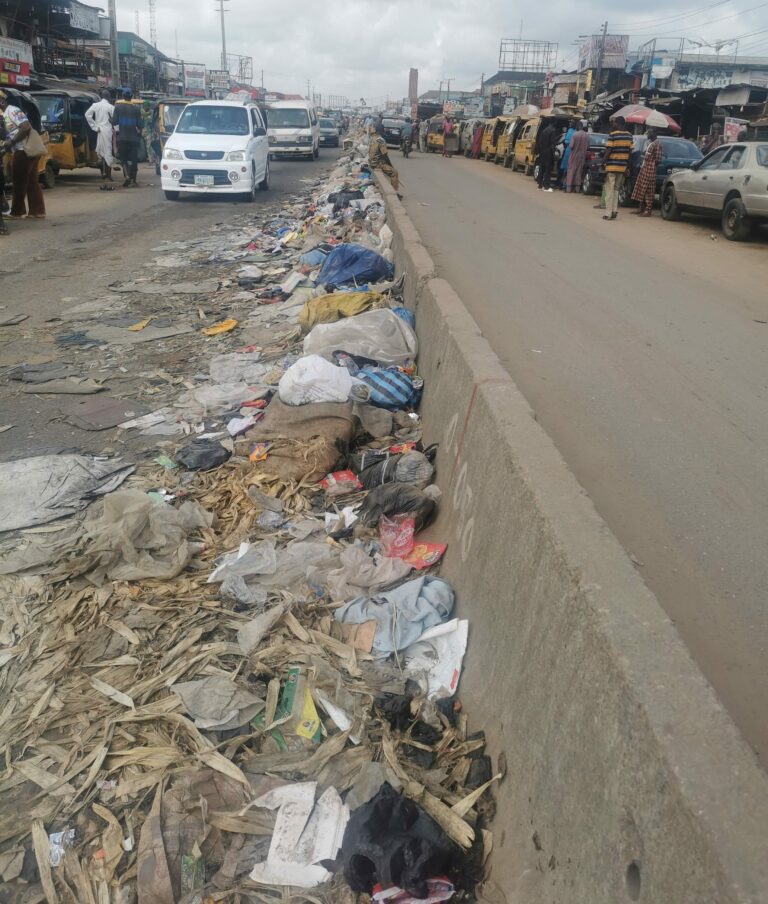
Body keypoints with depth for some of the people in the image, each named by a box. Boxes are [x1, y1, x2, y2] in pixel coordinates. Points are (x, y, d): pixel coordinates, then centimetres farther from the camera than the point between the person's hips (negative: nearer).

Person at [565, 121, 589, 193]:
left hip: (574, 155, -4)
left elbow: (571, 146, -15)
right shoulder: (587, 136, -2)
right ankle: (577, 188, 10)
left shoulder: (575, 135, -14)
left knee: (571, 170, 2)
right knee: (579, 171, 11)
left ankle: (569, 188, -3)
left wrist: (569, 146, 7)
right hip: (582, 155, 4)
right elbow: (588, 147, 2)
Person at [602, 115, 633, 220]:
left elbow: (608, 150, -13)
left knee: (610, 190, -2)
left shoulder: (612, 135, -10)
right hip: (622, 167, 6)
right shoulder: (629, 136, 8)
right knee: (616, 189, 17)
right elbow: (630, 151, 9)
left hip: (612, 166, -6)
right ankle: (615, 211, 12)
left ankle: (608, 213, -5)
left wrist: (603, 163, -6)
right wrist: (627, 166, 15)